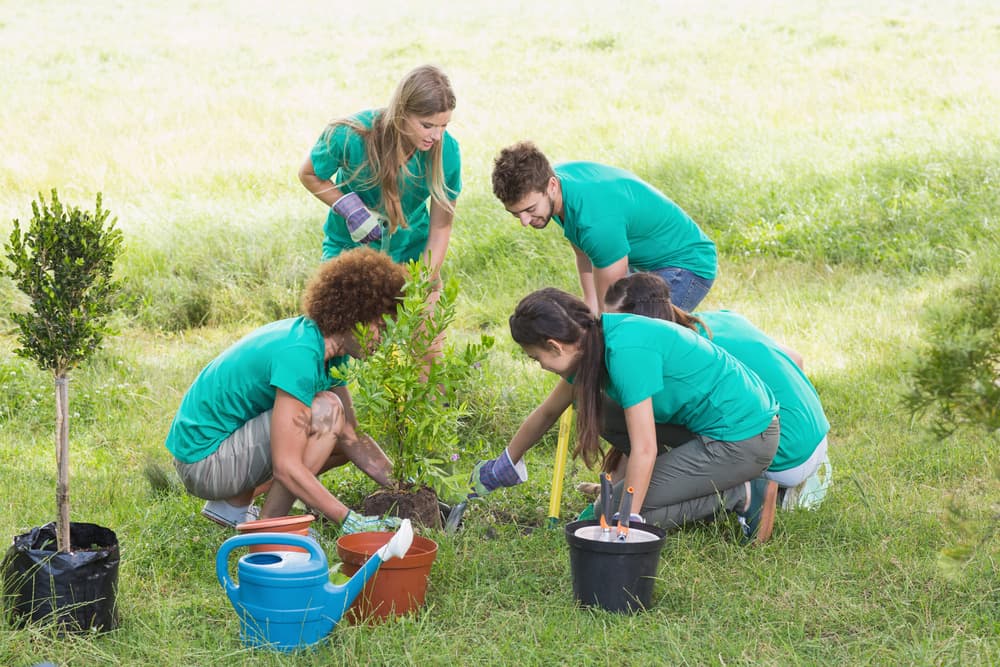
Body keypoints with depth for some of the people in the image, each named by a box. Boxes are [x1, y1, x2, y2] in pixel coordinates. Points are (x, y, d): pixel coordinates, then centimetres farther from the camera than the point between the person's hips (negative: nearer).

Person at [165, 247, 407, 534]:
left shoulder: (329, 349, 2)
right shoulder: (299, 354, -27)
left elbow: (352, 437, 7)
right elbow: (286, 467, -30)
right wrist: (350, 521, -29)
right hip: (204, 460, -10)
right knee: (327, 409, -22)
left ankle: (232, 506, 15)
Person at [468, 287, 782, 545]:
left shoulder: (626, 352, -25)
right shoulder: (594, 342, 3)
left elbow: (644, 451, -25)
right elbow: (547, 412, 18)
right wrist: (502, 467, 28)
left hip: (743, 439, -9)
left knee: (614, 511, -9)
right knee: (599, 412, 10)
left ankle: (743, 496, -5)